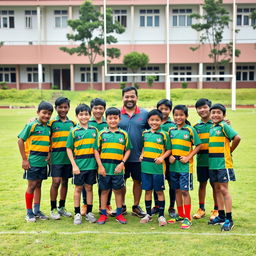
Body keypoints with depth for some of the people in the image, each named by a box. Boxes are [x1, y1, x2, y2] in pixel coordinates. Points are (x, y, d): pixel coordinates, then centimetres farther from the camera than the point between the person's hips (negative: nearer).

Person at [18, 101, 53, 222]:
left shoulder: (48, 127, 7)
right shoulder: (31, 125, -10)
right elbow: (20, 140, -10)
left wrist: (48, 154, 3)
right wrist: (24, 159, -11)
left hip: (43, 162, 6)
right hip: (32, 161, -6)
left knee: (38, 185, 13)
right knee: (32, 185, 1)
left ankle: (37, 210, 24)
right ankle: (29, 213, 13)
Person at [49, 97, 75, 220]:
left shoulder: (72, 123, 9)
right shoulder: (52, 123, 0)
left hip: (69, 157, 3)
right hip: (56, 157, -3)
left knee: (65, 182, 11)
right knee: (56, 182, -5)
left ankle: (62, 207, 23)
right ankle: (53, 209, 7)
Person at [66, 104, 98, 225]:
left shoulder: (94, 130, 4)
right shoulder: (74, 131, -4)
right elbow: (69, 149, -4)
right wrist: (74, 165, -10)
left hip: (91, 164, 2)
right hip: (79, 165, -2)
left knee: (89, 188, 11)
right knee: (78, 188, 7)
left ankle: (89, 213, 22)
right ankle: (77, 214, 16)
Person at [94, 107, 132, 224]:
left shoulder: (123, 134, 3)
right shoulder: (102, 134, 2)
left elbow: (128, 150, 6)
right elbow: (96, 150, 2)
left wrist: (122, 163, -7)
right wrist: (100, 166, -5)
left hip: (117, 168, 0)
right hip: (104, 168, 0)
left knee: (118, 190, 9)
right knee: (104, 191, 8)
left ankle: (119, 214, 21)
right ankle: (103, 214, 18)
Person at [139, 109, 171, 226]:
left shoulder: (163, 134, -4)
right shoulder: (145, 133, 9)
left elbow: (168, 149, -1)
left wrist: (162, 157, -16)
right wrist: (142, 155, 5)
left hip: (158, 166, -4)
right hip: (146, 166, 4)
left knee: (159, 191, 4)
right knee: (148, 190, 11)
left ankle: (161, 215, 14)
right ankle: (148, 214, 23)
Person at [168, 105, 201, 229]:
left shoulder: (190, 130, -6)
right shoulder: (171, 130, 7)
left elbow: (198, 145, -5)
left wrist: (188, 157, -13)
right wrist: (170, 156, -3)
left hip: (185, 165, -5)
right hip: (173, 165, 5)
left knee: (185, 191, -3)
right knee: (177, 190, 12)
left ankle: (187, 218, 5)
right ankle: (180, 215, 25)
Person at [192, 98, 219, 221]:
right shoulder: (195, 126, 7)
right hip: (201, 160, 3)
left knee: (215, 184, 6)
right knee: (202, 183, 12)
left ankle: (216, 210, 20)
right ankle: (201, 209, 24)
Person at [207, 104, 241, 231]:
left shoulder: (224, 126, -9)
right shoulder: (211, 128, 13)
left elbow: (237, 138, -20)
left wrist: (230, 151, -9)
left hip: (223, 163, -7)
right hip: (212, 163, 7)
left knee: (223, 189, -6)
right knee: (217, 189, 12)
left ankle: (229, 219, 1)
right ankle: (221, 216, 22)